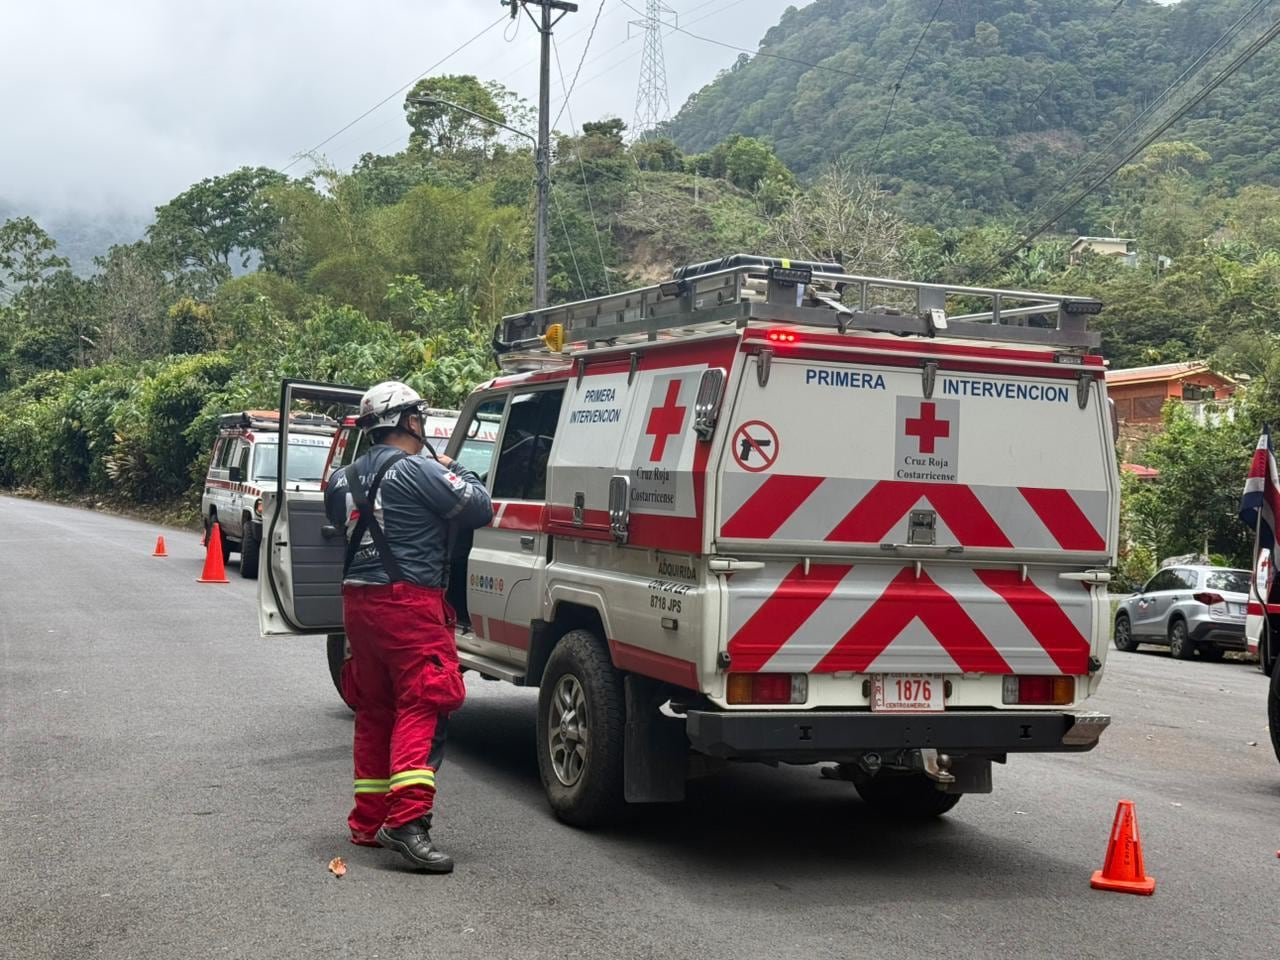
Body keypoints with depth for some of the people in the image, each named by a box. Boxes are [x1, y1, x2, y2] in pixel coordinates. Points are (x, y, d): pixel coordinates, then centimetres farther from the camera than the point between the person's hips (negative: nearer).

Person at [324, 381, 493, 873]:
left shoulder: (347, 478, 12)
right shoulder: (418, 470, -11)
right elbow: (480, 509, -8)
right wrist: (456, 470, 11)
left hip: (359, 601, 8)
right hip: (409, 602, -8)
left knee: (374, 712, 16)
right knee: (421, 709, -9)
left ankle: (369, 822, 22)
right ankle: (408, 819, -20)